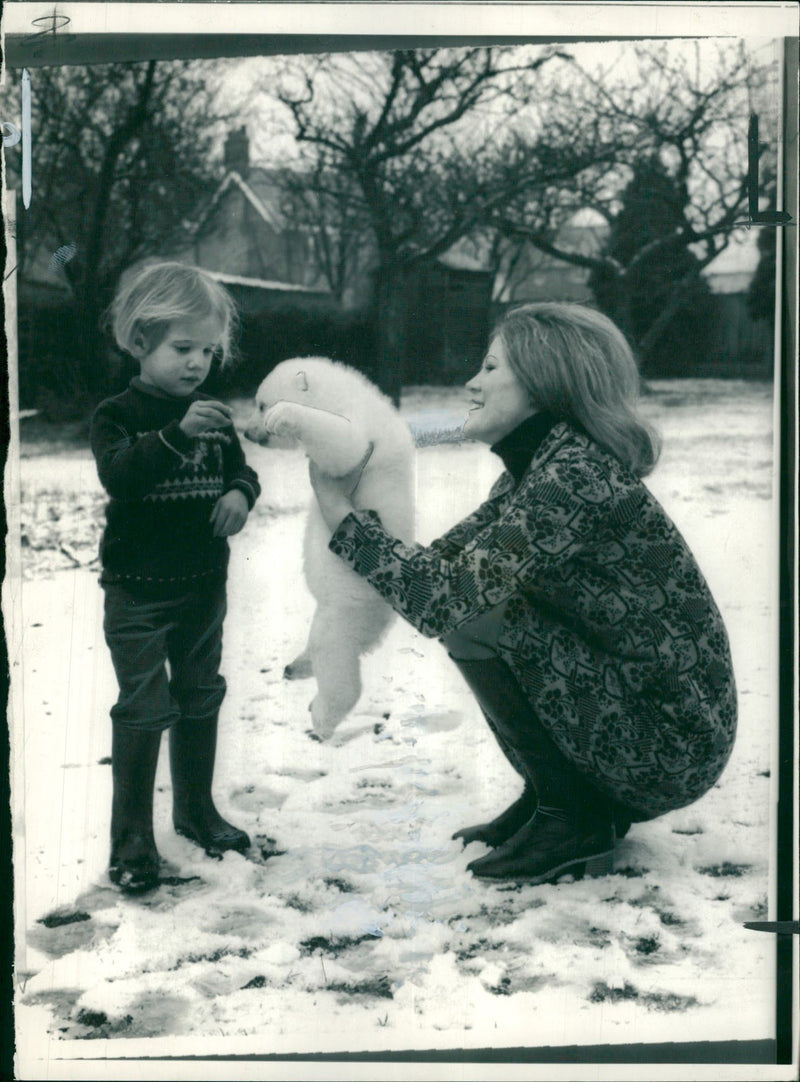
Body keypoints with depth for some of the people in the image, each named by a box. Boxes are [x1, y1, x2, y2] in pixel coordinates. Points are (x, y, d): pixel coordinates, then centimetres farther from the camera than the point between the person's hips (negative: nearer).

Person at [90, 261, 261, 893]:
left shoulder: (215, 416, 5)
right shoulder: (119, 415, -10)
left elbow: (242, 471, 11)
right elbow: (119, 475, -28)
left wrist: (240, 493, -13)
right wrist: (177, 434, -43)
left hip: (204, 584, 5)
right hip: (137, 587, -5)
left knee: (202, 698, 16)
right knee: (144, 709, -3)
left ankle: (196, 809, 34)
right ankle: (132, 837, 10)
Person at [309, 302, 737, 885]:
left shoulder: (575, 474, -22)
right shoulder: (535, 467, 7)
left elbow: (449, 598, -26)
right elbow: (447, 561, 7)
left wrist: (345, 516, -16)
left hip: (671, 746, -9)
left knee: (479, 622, -19)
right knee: (484, 599, 6)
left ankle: (574, 820, -3)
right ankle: (550, 794, 15)